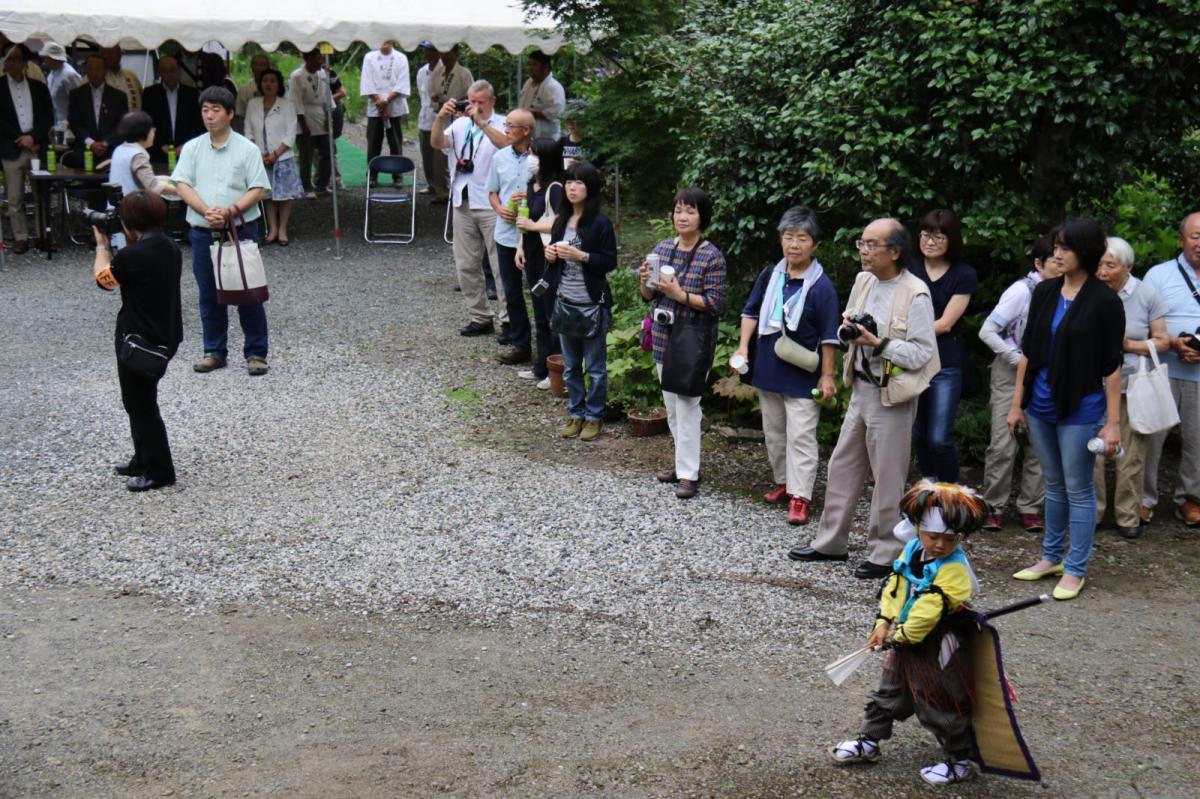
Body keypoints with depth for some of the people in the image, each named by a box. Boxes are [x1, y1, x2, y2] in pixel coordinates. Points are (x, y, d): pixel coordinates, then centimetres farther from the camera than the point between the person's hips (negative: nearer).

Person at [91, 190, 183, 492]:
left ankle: (159, 471, 12)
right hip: (165, 337, 9)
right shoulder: (170, 247, 3)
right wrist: (120, 247, 10)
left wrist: (101, 245, 10)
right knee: (140, 401, 22)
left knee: (141, 405, 4)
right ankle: (143, 461, 33)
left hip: (141, 342, -9)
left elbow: (103, 278, -5)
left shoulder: (134, 254, -23)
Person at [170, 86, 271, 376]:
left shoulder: (247, 149, 0)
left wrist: (231, 211, -20)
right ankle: (214, 351, 21)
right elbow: (182, 185, 0)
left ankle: (256, 353, 9)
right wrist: (206, 211, -17)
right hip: (202, 232, 3)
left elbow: (258, 189, -5)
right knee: (209, 295, 10)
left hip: (240, 230, -3)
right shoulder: (192, 148, 8)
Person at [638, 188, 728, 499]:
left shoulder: (711, 257, -12)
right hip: (664, 337, 6)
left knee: (687, 405, -5)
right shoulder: (663, 248, 5)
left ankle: (689, 474, 2)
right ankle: (684, 462, 28)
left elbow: (715, 304, -14)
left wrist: (680, 294, -25)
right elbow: (649, 296, 12)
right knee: (671, 406, 14)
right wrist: (645, 282, -10)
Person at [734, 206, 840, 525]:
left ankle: (800, 496, -2)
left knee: (801, 436, -4)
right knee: (774, 432, 17)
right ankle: (783, 482, 31)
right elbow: (751, 312, 13)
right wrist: (743, 347, 1)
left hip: (803, 375, -6)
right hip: (768, 369, 6)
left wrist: (827, 375, -10)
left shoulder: (821, 286, -13)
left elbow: (829, 336, -10)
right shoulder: (769, 276, 2)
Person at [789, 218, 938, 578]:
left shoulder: (915, 293, -16)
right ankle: (830, 542, 26)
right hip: (861, 387, 8)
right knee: (842, 467, 14)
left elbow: (922, 353, -17)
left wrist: (877, 342, -23)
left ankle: (884, 554, 14)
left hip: (892, 396, -8)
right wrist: (849, 328, -2)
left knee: (887, 477, 2)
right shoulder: (863, 281, 7)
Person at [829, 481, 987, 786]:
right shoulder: (911, 552, -2)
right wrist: (883, 623, -4)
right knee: (889, 692, 19)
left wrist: (901, 635, -18)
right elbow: (893, 588, 4)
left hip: (939, 646, -8)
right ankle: (868, 742, 33)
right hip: (906, 639, 8)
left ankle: (959, 761, 17)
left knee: (939, 705, 2)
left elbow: (929, 610, -28)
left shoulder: (953, 569, -26)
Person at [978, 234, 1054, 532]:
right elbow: (987, 331, -13)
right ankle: (994, 507, 8)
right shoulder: (1022, 291, -15)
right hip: (1011, 375, -4)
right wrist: (1018, 359, -16)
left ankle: (1029, 507, 14)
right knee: (1003, 443, -5)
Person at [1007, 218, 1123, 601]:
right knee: (1053, 484, 16)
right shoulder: (1044, 292, 5)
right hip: (1041, 407, 5)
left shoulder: (1105, 302, -10)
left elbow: (1112, 367, -9)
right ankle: (1051, 557, 28)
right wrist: (1017, 403, 8)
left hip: (1080, 409, -5)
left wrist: (1113, 423, -11)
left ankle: (1075, 570, 12)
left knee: (1078, 489, 3)